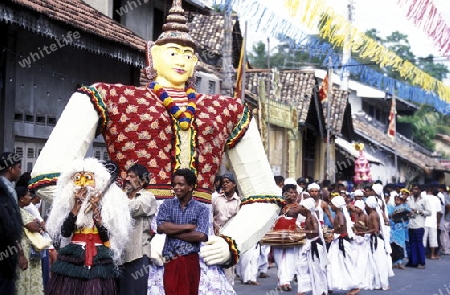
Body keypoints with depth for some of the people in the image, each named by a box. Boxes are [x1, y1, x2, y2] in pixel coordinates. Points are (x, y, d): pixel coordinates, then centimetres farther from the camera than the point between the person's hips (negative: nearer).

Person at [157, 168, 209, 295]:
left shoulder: (201, 209, 1)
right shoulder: (167, 205, 7)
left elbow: (201, 236, -13)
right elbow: (161, 227, -9)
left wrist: (172, 232, -8)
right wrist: (188, 226, -9)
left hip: (190, 260, -1)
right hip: (170, 260, 1)